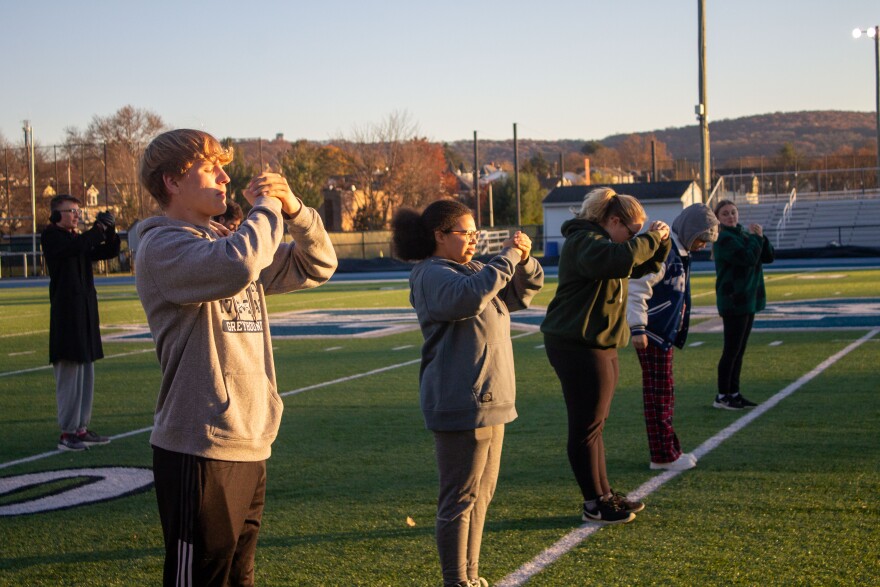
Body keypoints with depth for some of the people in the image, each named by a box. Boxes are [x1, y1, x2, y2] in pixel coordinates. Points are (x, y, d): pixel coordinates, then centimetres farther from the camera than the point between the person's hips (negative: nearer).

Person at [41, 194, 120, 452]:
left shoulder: (78, 238, 17)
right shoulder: (51, 237, -6)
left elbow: (109, 251, 16)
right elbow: (77, 247, -25)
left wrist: (110, 230, 0)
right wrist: (99, 227, -19)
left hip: (86, 314, 8)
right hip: (67, 314, -8)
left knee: (86, 374, 10)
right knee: (69, 374, -9)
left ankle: (82, 428, 16)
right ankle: (67, 433, -6)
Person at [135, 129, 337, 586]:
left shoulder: (226, 241, 15)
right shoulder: (162, 246, -11)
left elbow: (316, 266, 18)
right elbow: (237, 267, -30)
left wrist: (292, 209, 1)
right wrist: (266, 209, -13)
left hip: (250, 447, 9)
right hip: (200, 450, -9)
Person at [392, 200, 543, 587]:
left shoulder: (473, 269, 16)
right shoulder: (431, 275, -11)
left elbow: (520, 295, 19)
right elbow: (470, 296, -32)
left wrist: (524, 260, 0)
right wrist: (506, 258, -23)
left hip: (489, 400, 10)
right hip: (461, 405, -10)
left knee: (481, 494, 15)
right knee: (461, 498, -4)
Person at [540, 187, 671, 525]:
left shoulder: (603, 241, 18)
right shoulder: (584, 241, -15)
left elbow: (642, 266, 24)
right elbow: (618, 259, -35)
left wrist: (660, 242, 6)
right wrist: (650, 238, -22)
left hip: (599, 345, 11)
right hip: (578, 345, -11)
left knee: (594, 423, 17)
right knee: (587, 426, -5)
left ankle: (603, 494, 26)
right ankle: (594, 504, 1)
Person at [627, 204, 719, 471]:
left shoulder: (679, 253, 15)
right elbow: (637, 288, -23)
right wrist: (637, 327, -24)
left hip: (664, 335, 10)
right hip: (652, 335, -10)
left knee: (663, 395, 15)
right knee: (659, 395, -3)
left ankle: (667, 451, 23)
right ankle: (664, 456, 4)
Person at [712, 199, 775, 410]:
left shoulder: (744, 234, 13)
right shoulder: (724, 238, -13)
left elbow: (769, 257, 8)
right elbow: (749, 258, -25)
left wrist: (761, 237, -6)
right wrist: (756, 238, -11)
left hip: (749, 300, 8)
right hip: (733, 302, -8)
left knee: (739, 350, 12)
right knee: (732, 350, -5)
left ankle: (734, 393, 18)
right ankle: (722, 396, 1)